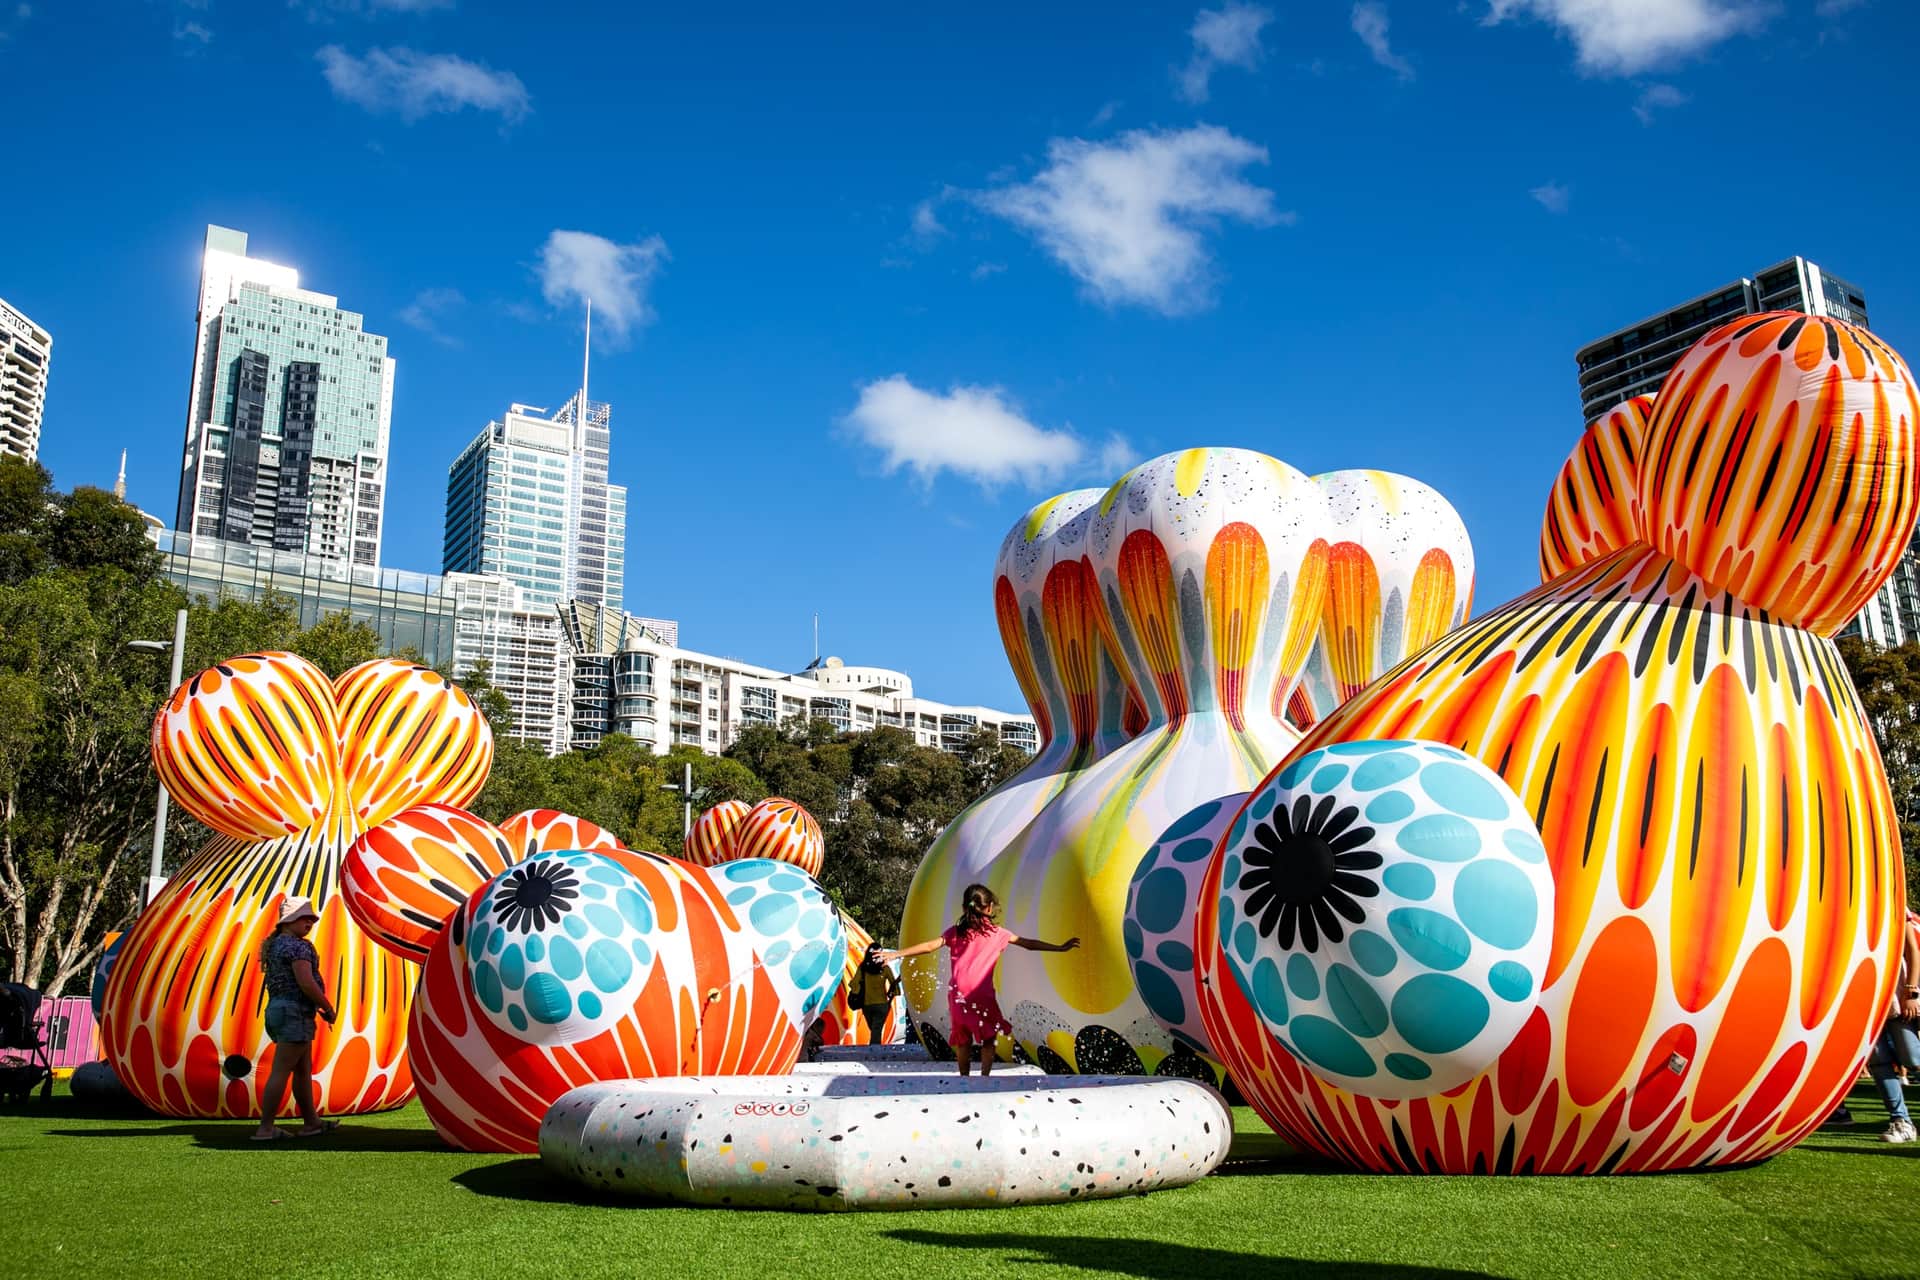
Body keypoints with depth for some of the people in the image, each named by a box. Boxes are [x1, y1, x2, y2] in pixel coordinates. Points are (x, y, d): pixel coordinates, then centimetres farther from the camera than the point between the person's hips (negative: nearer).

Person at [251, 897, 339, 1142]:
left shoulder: (275, 945, 17)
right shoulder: (298, 946, -13)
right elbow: (307, 983, -21)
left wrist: (317, 1007, 18)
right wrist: (328, 1007, -8)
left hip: (278, 1009, 10)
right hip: (295, 1012, -10)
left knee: (304, 1069, 15)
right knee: (281, 1071, -7)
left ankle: (311, 1122, 20)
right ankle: (265, 1128, -4)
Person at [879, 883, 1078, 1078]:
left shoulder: (956, 932, 3)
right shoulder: (997, 933, 1)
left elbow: (929, 946, -4)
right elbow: (1028, 944, 5)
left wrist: (896, 954, -2)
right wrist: (1061, 947, 13)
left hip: (958, 995, 2)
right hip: (983, 995, -2)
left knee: (962, 1040, 13)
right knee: (988, 1040, 10)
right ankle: (985, 1076, 0)